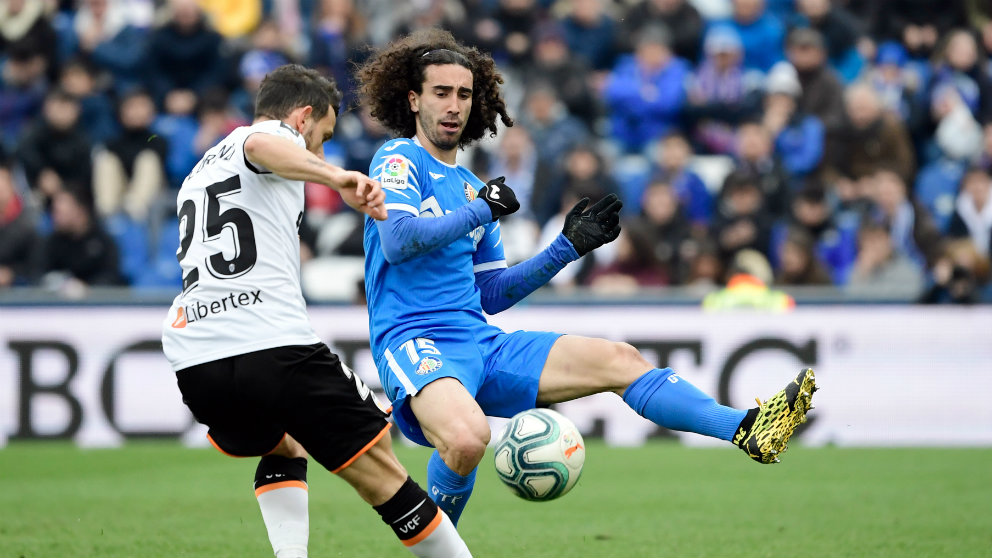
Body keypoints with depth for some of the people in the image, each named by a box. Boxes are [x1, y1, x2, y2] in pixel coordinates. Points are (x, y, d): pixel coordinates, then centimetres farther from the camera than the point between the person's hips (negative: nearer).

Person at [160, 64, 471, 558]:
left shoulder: (200, 172, 31)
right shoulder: (277, 135, 6)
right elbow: (261, 146, -20)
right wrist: (338, 178, -37)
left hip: (194, 363, 7)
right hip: (275, 346, -7)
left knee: (281, 449, 32)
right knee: (382, 475, 1)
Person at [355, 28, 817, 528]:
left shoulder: (472, 188, 22)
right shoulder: (398, 160, -1)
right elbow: (397, 240, -20)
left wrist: (568, 247, 19)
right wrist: (482, 210, -9)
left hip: (483, 345, 8)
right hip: (415, 344, -8)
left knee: (617, 360, -3)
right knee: (467, 438, -37)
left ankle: (749, 430, -8)